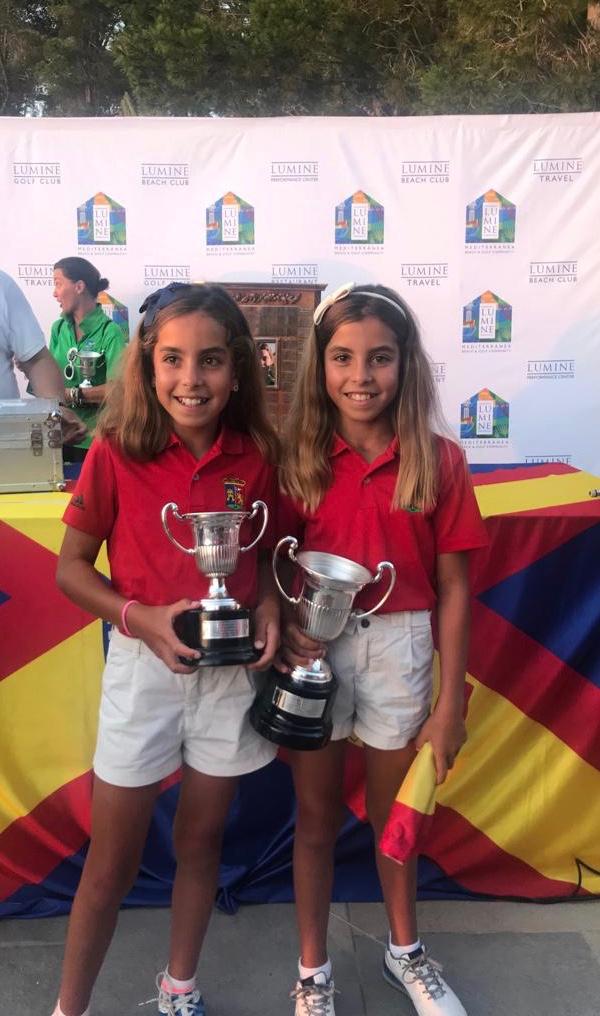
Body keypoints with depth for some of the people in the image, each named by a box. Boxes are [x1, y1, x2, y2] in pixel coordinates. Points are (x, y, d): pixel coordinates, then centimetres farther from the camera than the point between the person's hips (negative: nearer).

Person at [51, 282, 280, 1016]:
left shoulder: (256, 456, -6)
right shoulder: (117, 451, -13)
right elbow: (71, 567, -6)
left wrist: (268, 608, -11)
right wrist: (140, 617, -22)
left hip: (232, 671, 3)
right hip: (144, 666, -2)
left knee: (200, 841, 20)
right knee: (112, 861, 12)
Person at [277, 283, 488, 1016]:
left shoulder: (438, 461, -8)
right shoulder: (299, 457, -6)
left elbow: (451, 586, -5)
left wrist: (450, 703, -4)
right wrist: (284, 626, -19)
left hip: (398, 646, 0)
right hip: (316, 648, 0)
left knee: (392, 813, 21)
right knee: (317, 815, 17)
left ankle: (404, 952, 49)